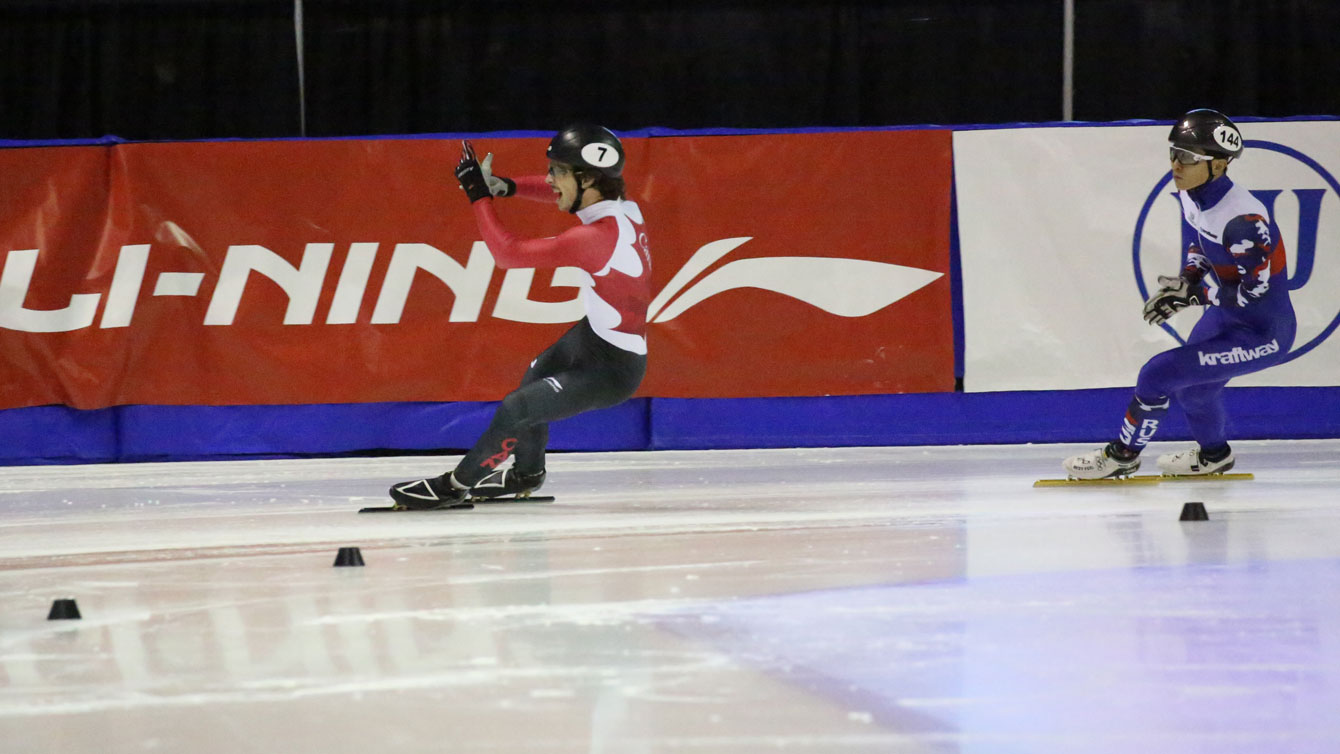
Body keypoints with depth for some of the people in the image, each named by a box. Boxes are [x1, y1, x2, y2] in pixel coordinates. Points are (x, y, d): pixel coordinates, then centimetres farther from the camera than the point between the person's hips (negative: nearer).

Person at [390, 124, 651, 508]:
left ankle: (456, 485, 11)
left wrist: (479, 194, -21)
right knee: (537, 375, 30)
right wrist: (509, 187, -4)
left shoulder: (598, 237, -34)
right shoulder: (617, 201, -8)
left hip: (611, 369, -10)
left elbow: (509, 253, -30)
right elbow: (558, 192, 13)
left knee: (516, 409, -10)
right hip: (595, 333, 10)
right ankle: (527, 473, 51)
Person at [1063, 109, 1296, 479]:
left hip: (1262, 333, -9)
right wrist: (1185, 281, -1)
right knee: (1189, 381, 27)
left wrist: (1194, 292, -22)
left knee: (1160, 374, -12)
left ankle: (1122, 455, 10)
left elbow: (1254, 292, -28)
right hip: (1225, 316, 9)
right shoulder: (1193, 196, -4)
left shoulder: (1242, 218, -32)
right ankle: (1213, 455, 53)